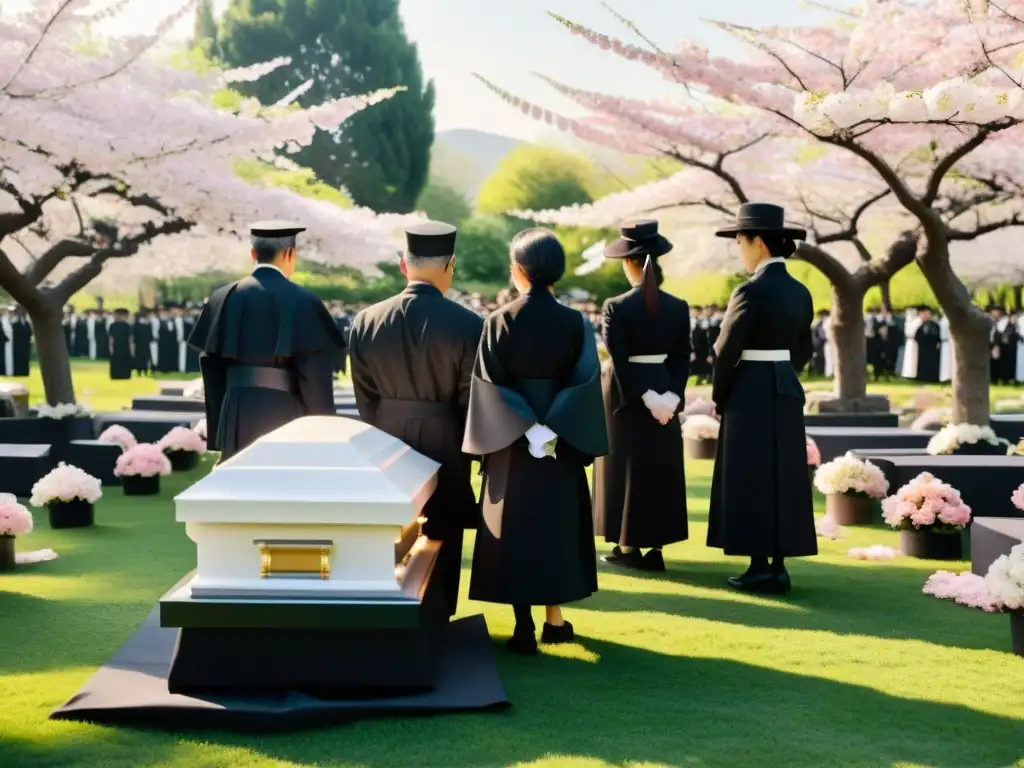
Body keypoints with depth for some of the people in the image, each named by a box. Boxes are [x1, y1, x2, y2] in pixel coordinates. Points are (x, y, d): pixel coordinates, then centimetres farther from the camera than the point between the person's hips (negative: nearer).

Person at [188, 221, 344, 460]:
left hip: (237, 412, 4)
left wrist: (217, 431, 15)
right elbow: (315, 375, -10)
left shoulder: (223, 298, 5)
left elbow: (211, 367, 8)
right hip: (285, 413, -4)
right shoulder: (302, 301, -7)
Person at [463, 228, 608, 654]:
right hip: (564, 443, 2)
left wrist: (525, 430, -9)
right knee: (558, 525, 16)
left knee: (516, 529, 6)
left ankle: (524, 627, 4)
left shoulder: (498, 322, -7)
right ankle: (555, 617, 22)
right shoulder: (576, 323, -4)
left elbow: (487, 387, -11)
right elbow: (586, 386, -8)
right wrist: (554, 428, -8)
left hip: (510, 444, -1)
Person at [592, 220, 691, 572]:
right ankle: (655, 548, 13)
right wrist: (671, 396, -9)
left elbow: (620, 362, -17)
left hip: (625, 397, -3)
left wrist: (646, 397, -15)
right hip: (664, 390, 3)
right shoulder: (679, 307, -1)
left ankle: (629, 546, 11)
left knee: (627, 465, 7)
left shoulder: (615, 307, -13)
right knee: (662, 468, 10)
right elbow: (682, 359, -5)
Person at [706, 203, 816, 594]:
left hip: (750, 394, -8)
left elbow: (727, 352, -13)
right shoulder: (800, 292, 7)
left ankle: (759, 568, 2)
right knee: (782, 479, 10)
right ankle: (778, 567, 13)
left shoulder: (751, 291, -16)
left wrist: (719, 397, 0)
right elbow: (803, 349, 14)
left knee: (751, 481, 0)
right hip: (787, 391, 8)